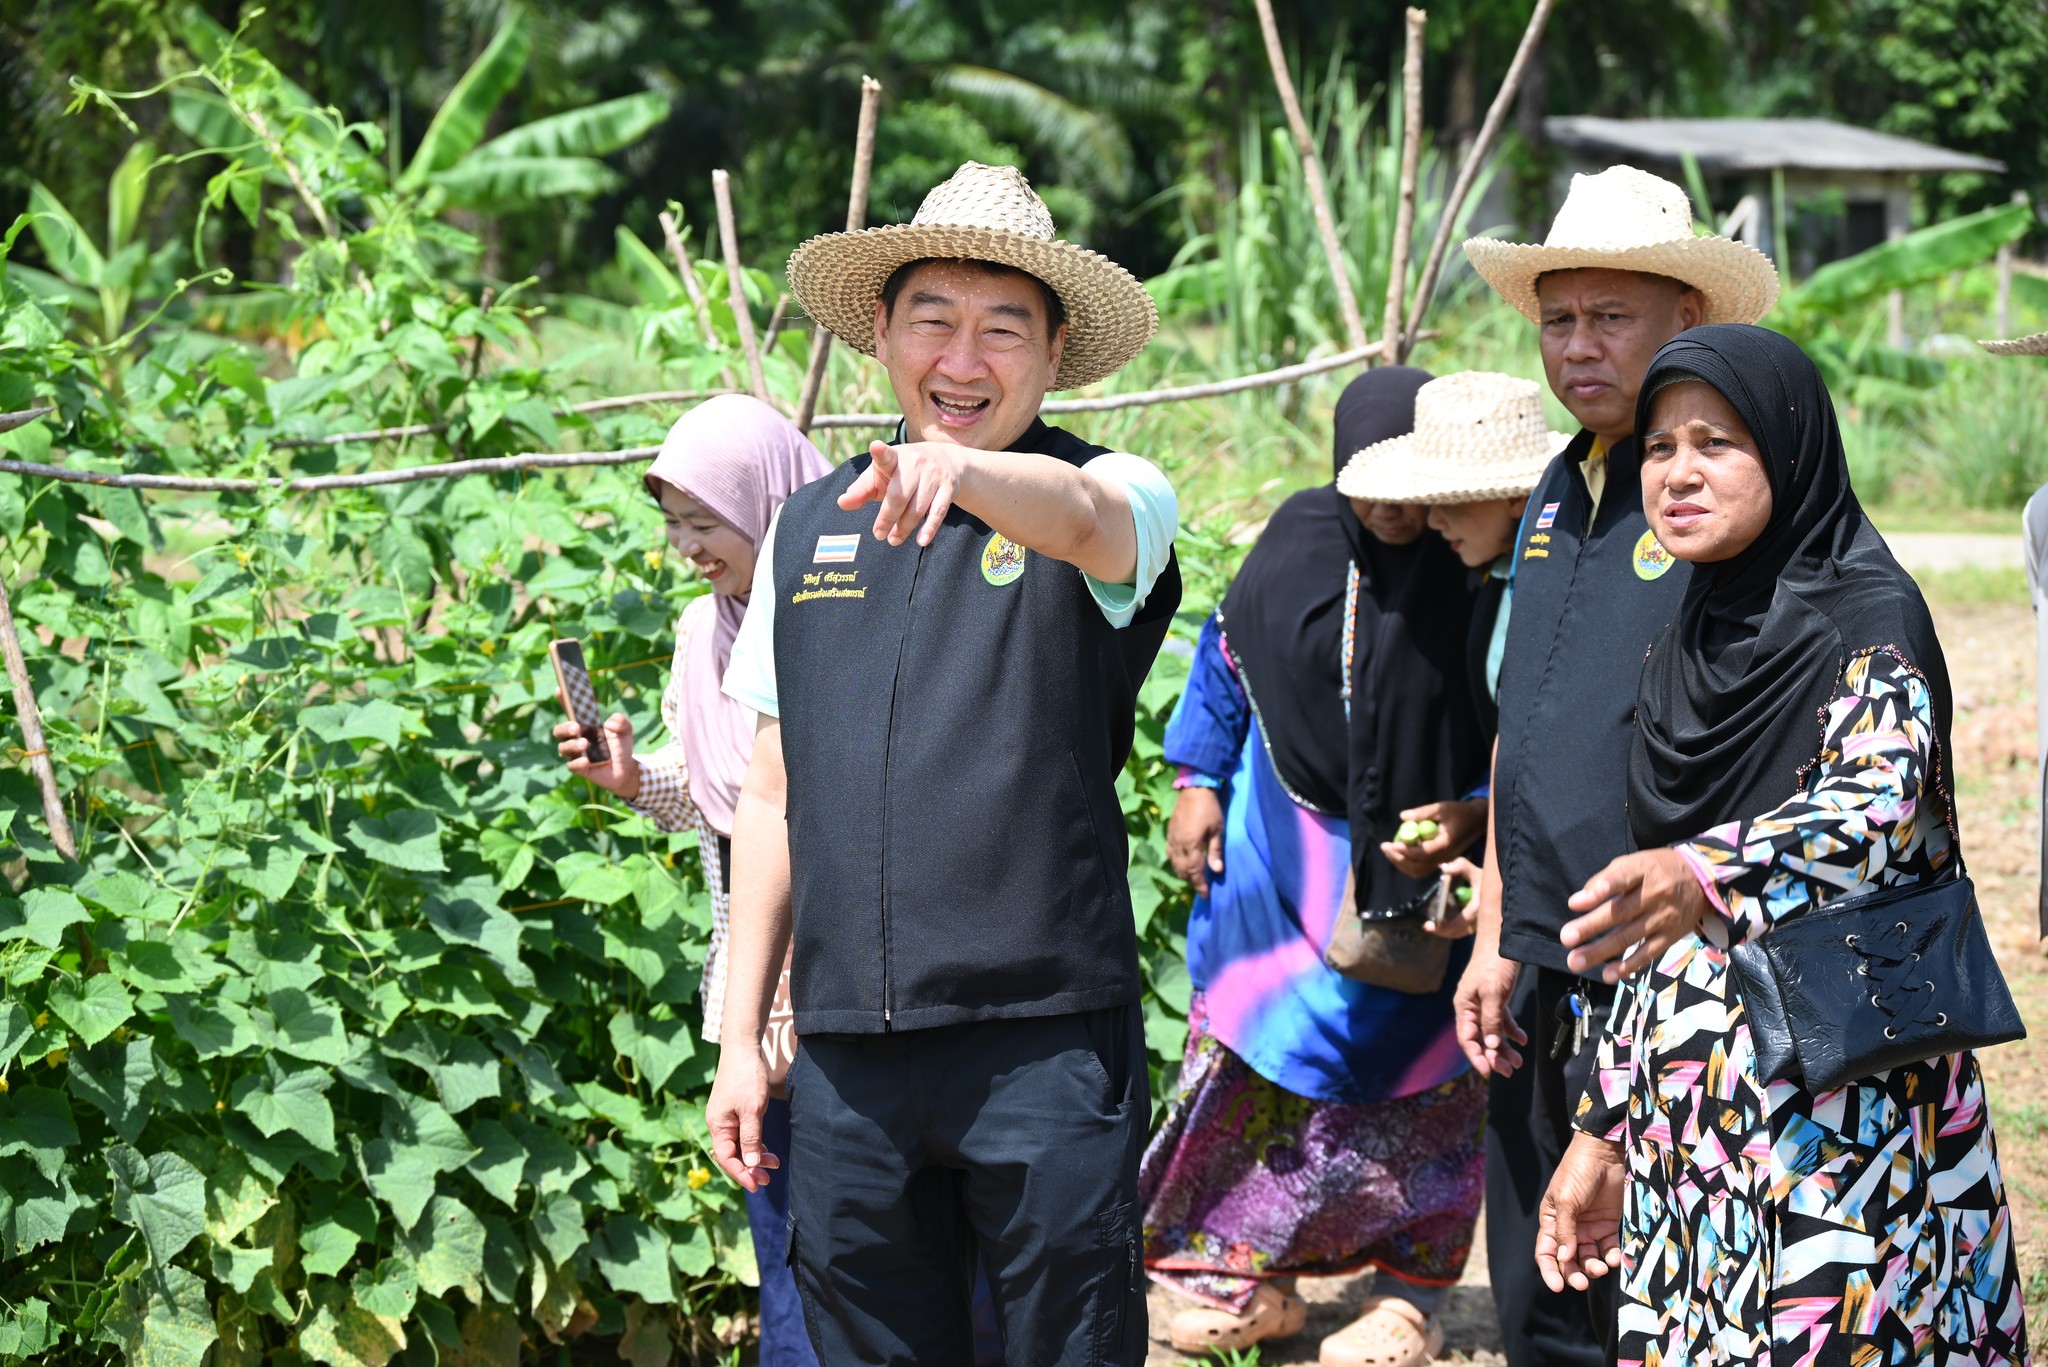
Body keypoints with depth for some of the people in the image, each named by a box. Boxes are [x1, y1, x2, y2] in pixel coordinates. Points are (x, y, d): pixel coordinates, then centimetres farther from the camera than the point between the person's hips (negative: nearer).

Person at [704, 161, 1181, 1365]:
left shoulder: (1115, 499, 0)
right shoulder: (810, 527, 13)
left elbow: (1081, 515, -27)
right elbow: (775, 795, 16)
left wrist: (966, 473, -49)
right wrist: (741, 1040, 13)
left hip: (1048, 1043, -4)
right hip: (849, 1057, 4)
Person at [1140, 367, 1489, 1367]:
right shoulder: (1302, 536, -3)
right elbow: (1227, 655, 13)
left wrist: (1476, 816, -22)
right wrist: (1197, 780, 11)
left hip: (1424, 873, -4)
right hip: (1283, 872, 4)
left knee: (1413, 1088, 5)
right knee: (1256, 1057, 7)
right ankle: (1247, 1279, 20)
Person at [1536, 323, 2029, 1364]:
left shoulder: (1870, 619, -8)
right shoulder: (1683, 651, 13)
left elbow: (1879, 805, -29)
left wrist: (1703, 879, -48)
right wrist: (1601, 1132, 14)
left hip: (1838, 1112, -6)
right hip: (1686, 1121, 6)